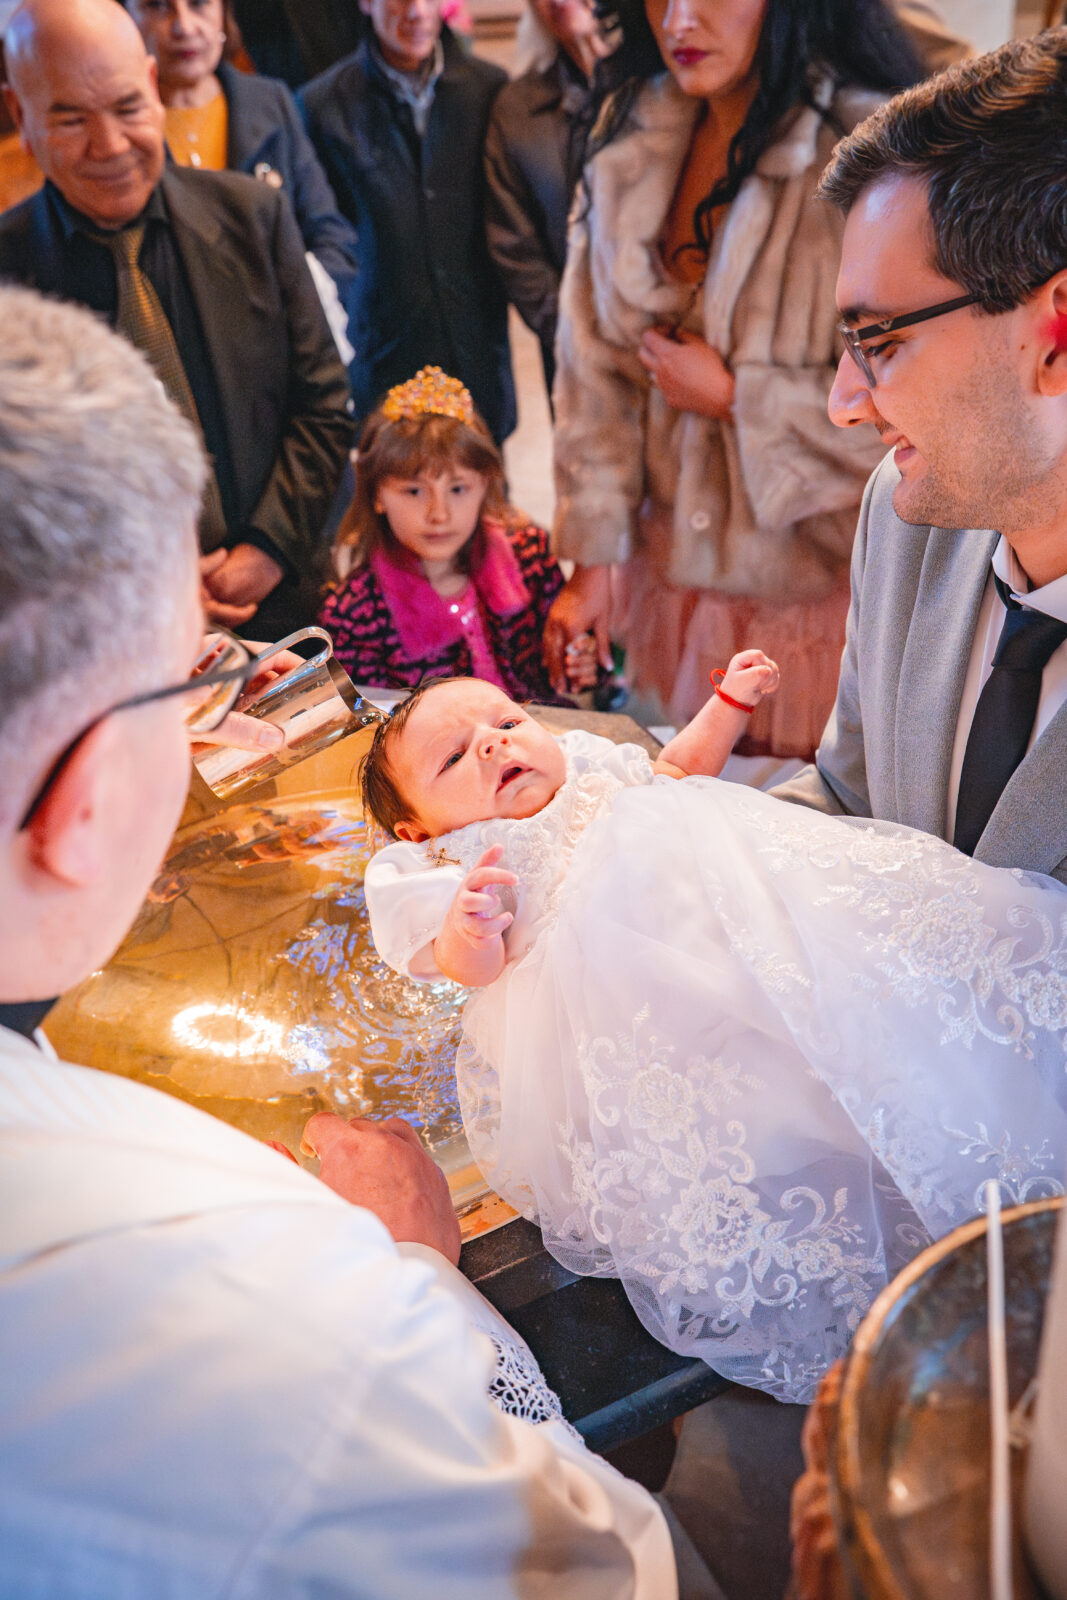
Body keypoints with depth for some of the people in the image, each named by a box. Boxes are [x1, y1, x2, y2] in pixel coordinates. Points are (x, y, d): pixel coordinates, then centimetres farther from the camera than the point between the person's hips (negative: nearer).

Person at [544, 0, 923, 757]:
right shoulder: (634, 135, 1)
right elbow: (595, 360, 2)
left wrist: (731, 397, -15)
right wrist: (590, 562, 0)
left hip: (818, 574, -5)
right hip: (675, 570, 5)